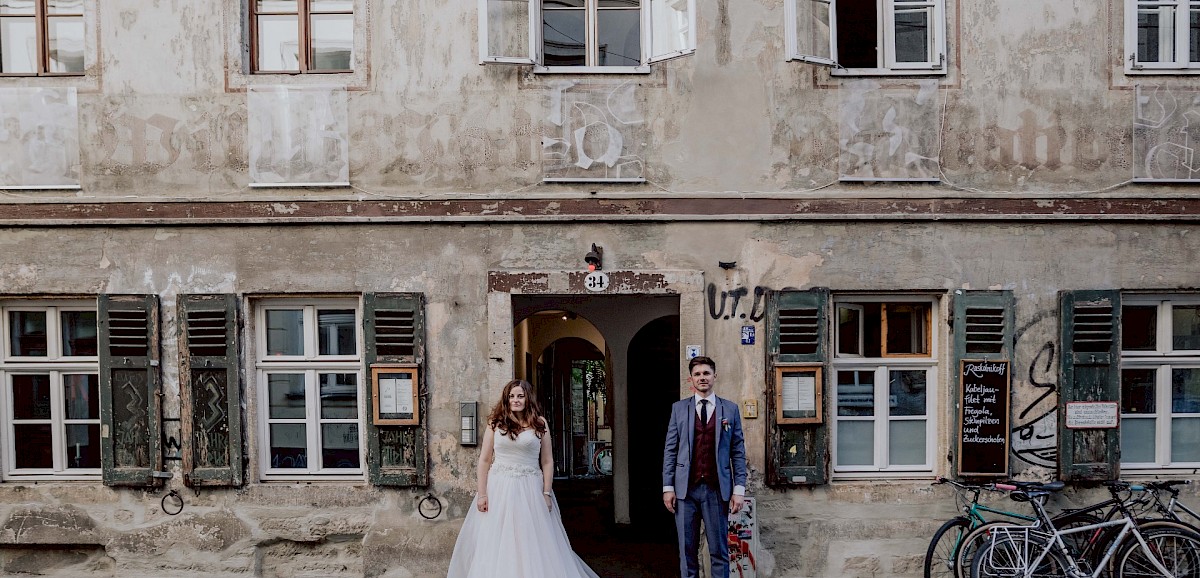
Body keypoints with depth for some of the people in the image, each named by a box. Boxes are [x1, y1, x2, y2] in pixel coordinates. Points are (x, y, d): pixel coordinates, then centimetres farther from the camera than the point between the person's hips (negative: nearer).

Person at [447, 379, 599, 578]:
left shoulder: (539, 423, 4)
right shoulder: (495, 423, 5)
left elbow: (547, 461, 4)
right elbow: (484, 460, 4)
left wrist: (547, 494, -2)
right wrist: (482, 494, -3)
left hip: (530, 490, 0)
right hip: (499, 488, 1)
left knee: (534, 545, 1)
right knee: (497, 545, 4)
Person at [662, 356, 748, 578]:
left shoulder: (730, 409, 6)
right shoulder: (679, 408, 7)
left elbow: (738, 452, 5)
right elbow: (670, 450, 5)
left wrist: (739, 489, -2)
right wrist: (668, 487, -1)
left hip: (717, 489, 0)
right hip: (686, 488, 1)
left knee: (719, 551, 5)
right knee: (687, 550, 7)